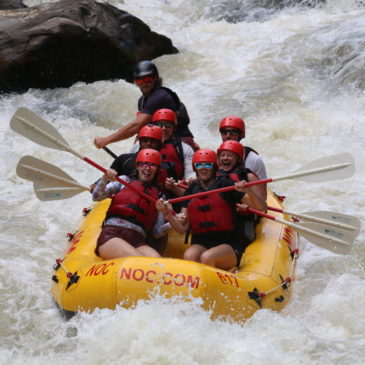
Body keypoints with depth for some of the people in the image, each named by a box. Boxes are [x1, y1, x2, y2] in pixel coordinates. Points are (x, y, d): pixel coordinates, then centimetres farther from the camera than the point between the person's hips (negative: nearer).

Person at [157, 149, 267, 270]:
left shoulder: (225, 185, 2)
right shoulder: (191, 190, 13)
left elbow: (262, 208, -4)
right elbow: (182, 228, 7)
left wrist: (249, 191, -22)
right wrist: (168, 214, -11)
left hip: (228, 244, -3)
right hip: (200, 243, 3)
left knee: (207, 257, -33)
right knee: (189, 256, -31)